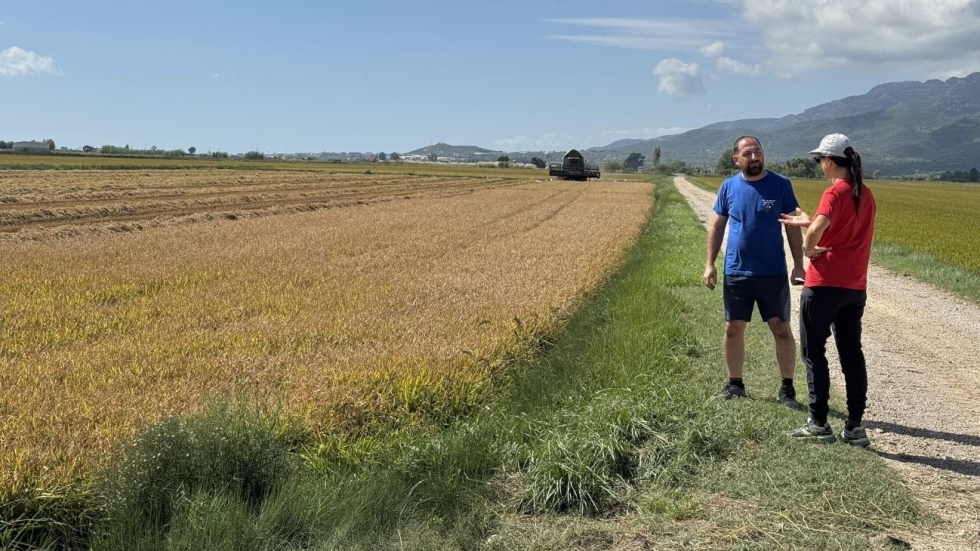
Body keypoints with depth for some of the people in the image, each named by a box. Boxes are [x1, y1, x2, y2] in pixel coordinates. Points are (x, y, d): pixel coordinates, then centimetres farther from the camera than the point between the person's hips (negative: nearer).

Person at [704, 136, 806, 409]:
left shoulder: (781, 184, -3)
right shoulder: (729, 186, 2)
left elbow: (793, 227, 0)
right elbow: (717, 226, 7)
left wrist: (798, 264, -4)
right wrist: (710, 263, 1)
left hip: (773, 273, -2)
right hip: (736, 273, 2)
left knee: (782, 330, 2)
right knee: (733, 329, 8)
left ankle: (787, 388, 14)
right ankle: (735, 383, 23)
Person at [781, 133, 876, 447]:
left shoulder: (835, 193, -14)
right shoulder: (866, 195, 10)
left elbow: (819, 227, -32)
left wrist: (809, 247, -14)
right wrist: (808, 222, 22)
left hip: (825, 285, -7)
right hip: (855, 286, 7)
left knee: (813, 351, 3)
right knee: (852, 353, 11)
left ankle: (819, 424, 5)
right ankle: (855, 427, 13)